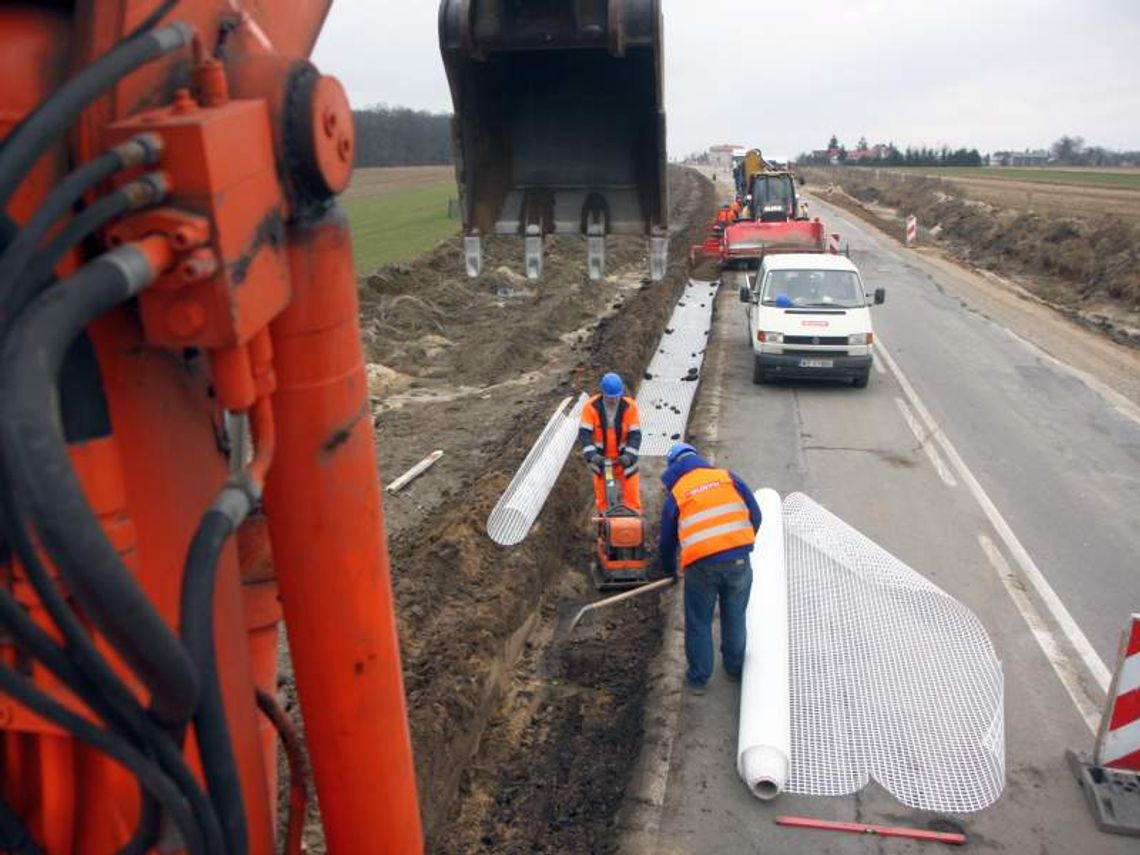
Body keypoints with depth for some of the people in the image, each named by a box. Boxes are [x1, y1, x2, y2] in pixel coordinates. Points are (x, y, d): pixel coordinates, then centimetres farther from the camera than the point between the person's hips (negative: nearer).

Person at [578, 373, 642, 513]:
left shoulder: (630, 406, -16)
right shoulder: (591, 406, -16)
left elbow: (635, 434, -16)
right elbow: (584, 433, -18)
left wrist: (629, 455, -30)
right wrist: (592, 454, -31)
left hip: (624, 458, -1)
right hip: (601, 459, 1)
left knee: (632, 495, 3)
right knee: (602, 495, 14)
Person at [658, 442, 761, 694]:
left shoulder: (675, 494, 10)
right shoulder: (727, 477, 11)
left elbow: (667, 539, 18)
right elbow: (755, 515, 9)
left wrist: (669, 570, 36)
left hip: (701, 565, -2)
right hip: (738, 560, 2)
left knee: (698, 623, 16)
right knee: (735, 617, 21)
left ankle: (698, 678, 27)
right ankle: (735, 668, 39)